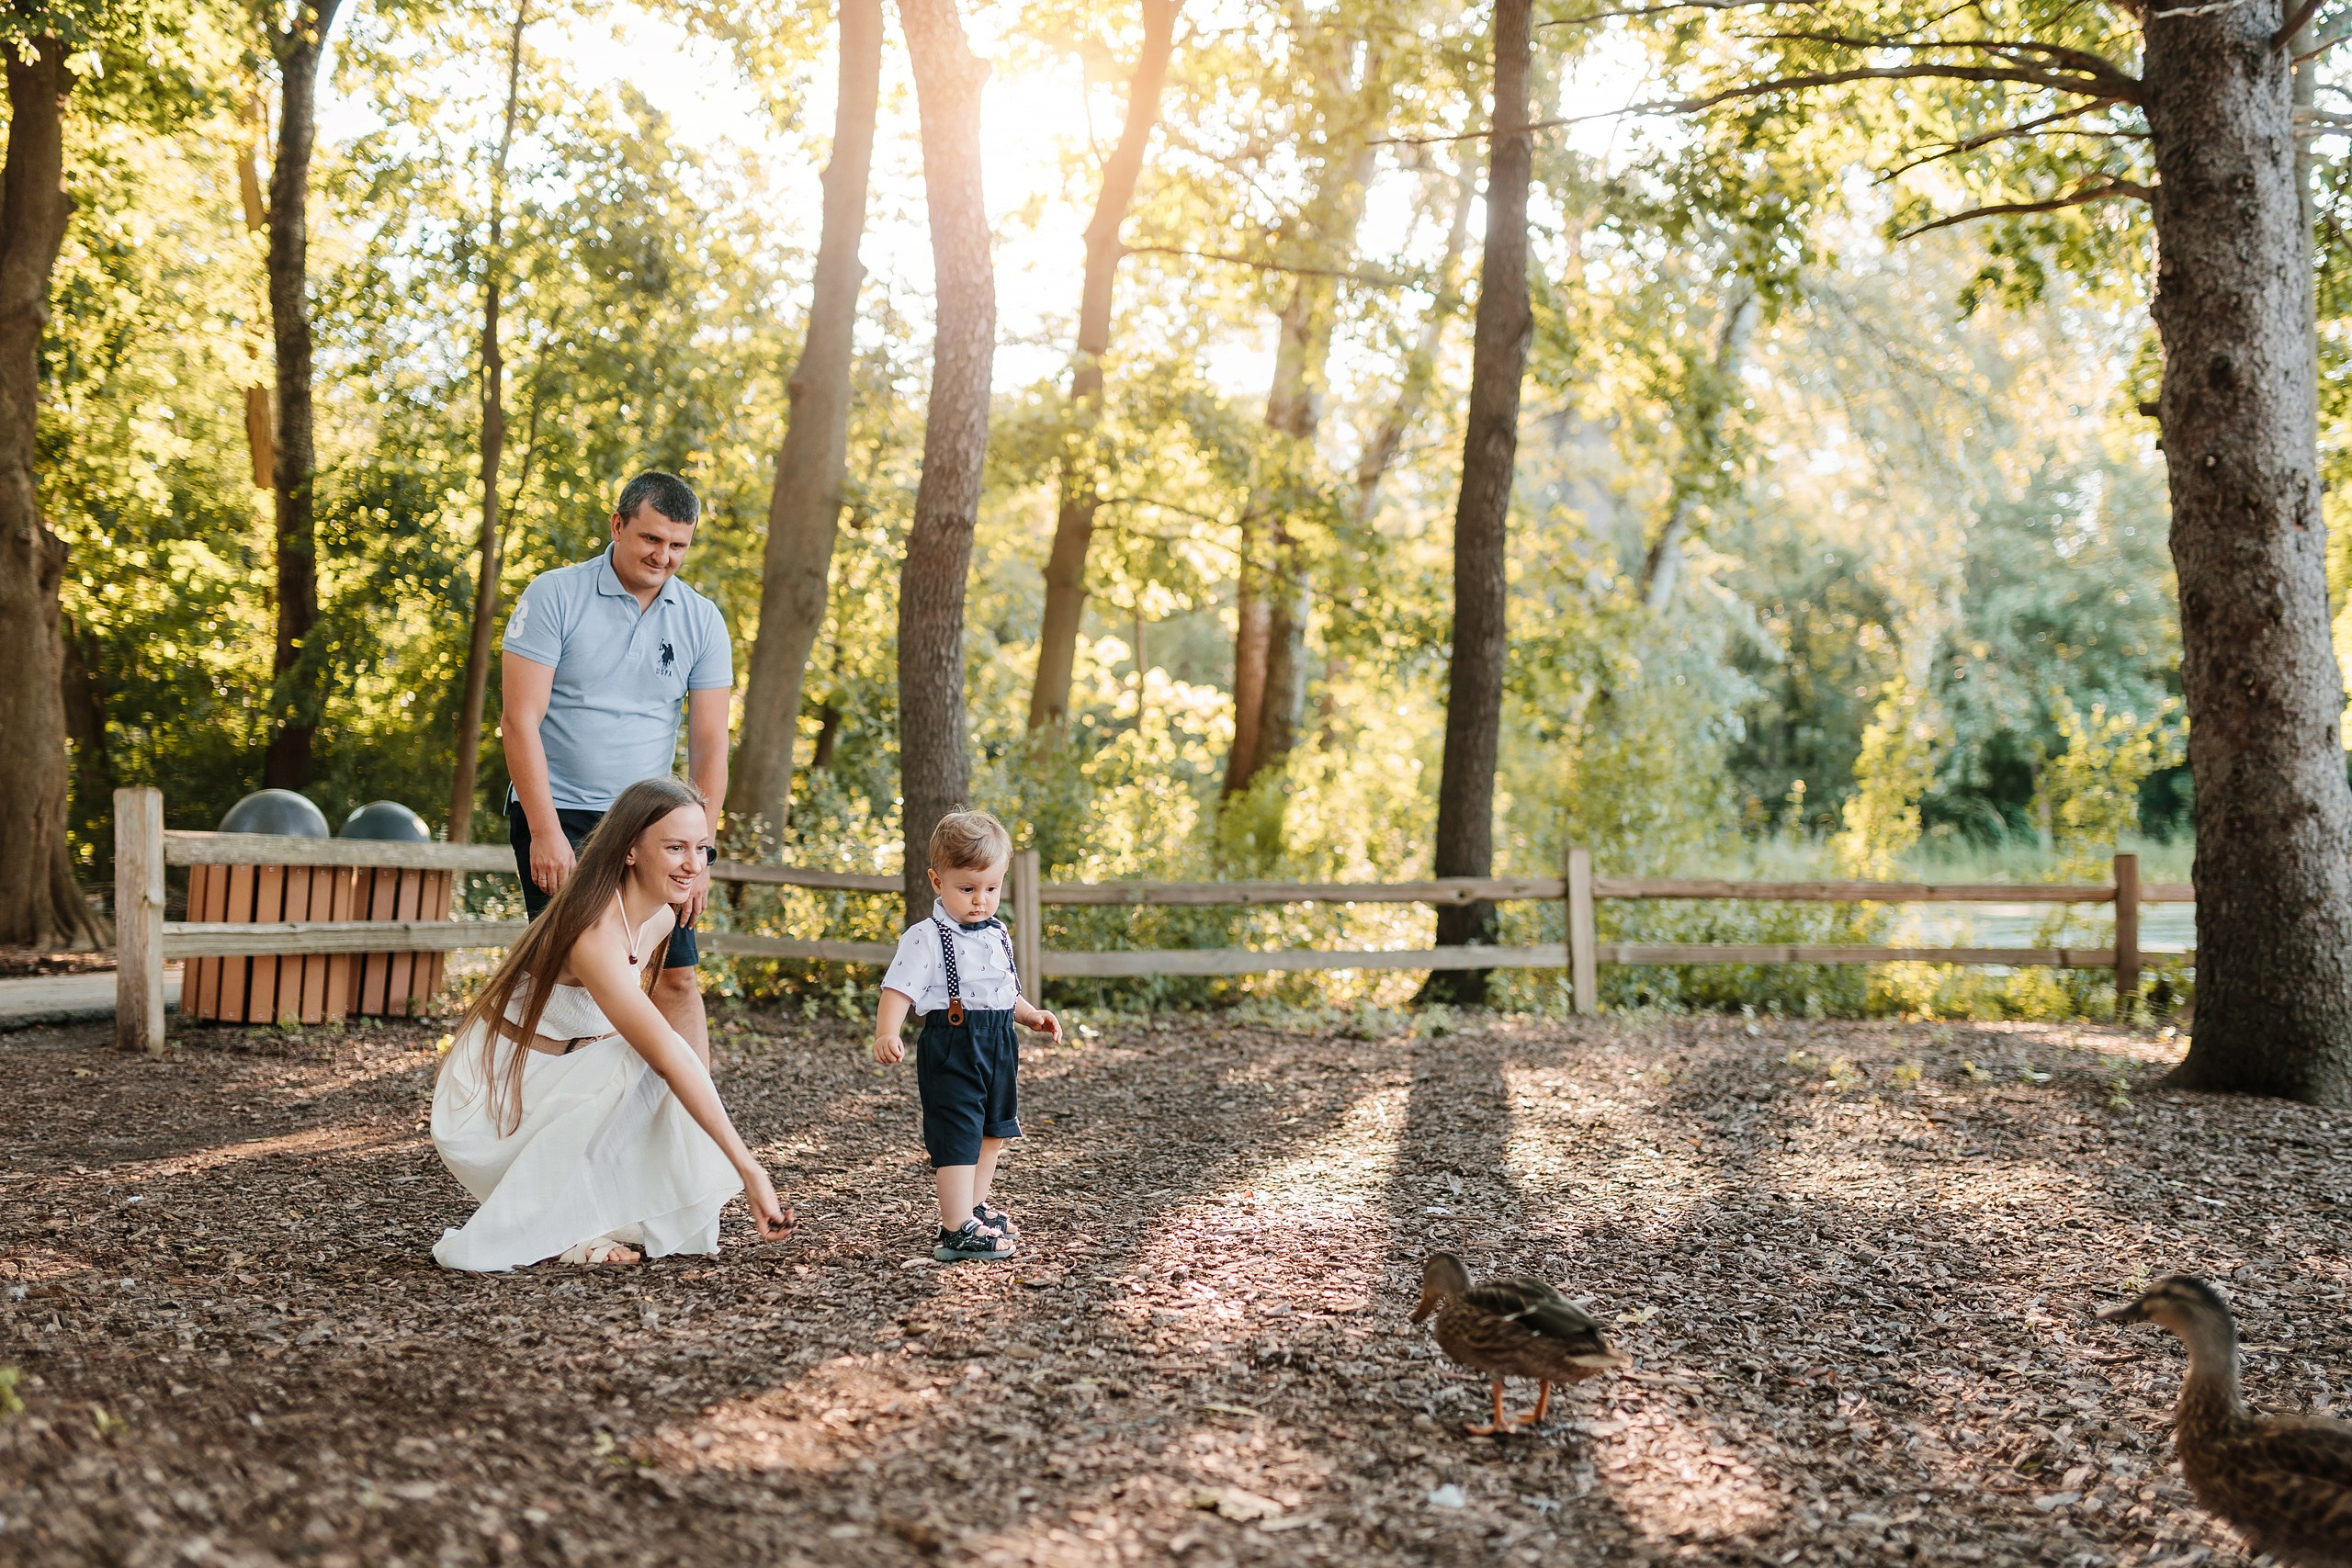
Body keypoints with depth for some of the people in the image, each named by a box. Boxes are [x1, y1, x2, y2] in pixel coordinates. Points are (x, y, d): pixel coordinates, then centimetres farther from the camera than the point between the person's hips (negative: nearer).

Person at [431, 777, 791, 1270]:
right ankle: (548, 1227, -16)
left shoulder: (661, 919, -2)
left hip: (553, 1088, 8)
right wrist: (748, 1168, -37)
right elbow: (666, 1057, -35)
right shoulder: (595, 934, -30)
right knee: (640, 1066, -28)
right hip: (491, 1099, -8)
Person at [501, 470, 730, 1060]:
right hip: (557, 815, -3)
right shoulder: (554, 597, -5)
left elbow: (709, 744, 4)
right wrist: (546, 833, -16)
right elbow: (520, 721, -9)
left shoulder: (702, 622, 4)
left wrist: (700, 849, -4)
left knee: (678, 978, -3)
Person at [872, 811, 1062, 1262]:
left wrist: (1032, 1015, 11)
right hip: (951, 1045, -8)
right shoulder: (926, 938, -13)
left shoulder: (997, 936, 12)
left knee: (994, 1128, 21)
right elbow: (899, 989, -20)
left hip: (998, 1044, 8)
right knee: (957, 1135, -10)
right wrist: (887, 1034, -34)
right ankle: (957, 1229, -9)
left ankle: (974, 1206, 38)